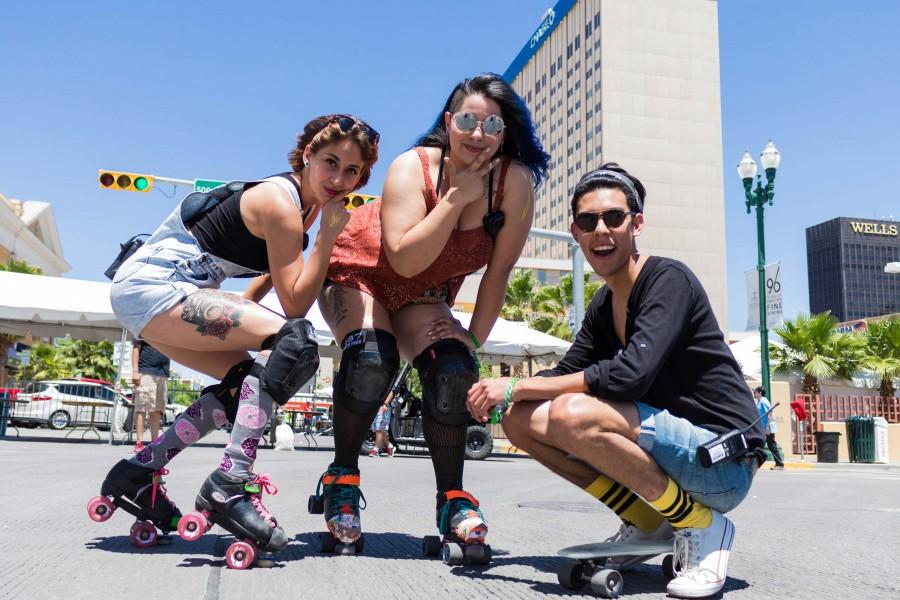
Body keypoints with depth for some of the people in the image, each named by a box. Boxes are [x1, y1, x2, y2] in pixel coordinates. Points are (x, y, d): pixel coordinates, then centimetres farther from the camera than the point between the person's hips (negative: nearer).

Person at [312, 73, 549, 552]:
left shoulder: (516, 182, -19)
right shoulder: (413, 168, -26)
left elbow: (500, 270, -13)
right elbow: (405, 260, -36)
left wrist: (474, 338, -13)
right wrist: (457, 196, -36)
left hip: (422, 297, 3)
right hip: (357, 275, -3)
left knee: (453, 369, -22)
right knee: (371, 358, -30)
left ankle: (452, 499, -5)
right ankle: (341, 476, -8)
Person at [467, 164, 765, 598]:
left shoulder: (668, 279, -15)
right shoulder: (603, 306, 10)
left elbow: (630, 374, -29)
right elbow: (565, 374, 10)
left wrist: (517, 386, -22)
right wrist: (502, 393, -11)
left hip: (724, 461, -8)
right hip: (674, 450, 8)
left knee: (572, 413, -31)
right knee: (521, 419, 0)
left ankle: (700, 525, -10)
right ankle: (647, 523, 6)